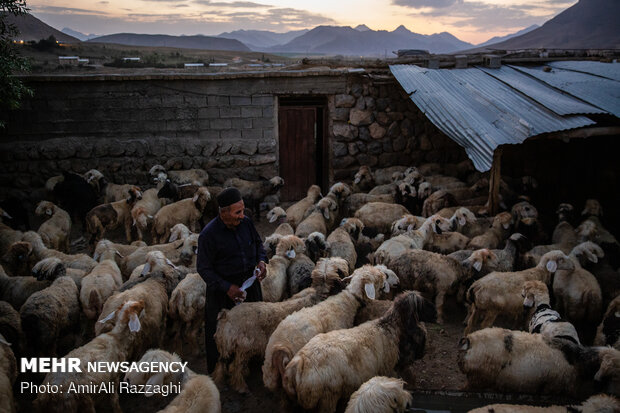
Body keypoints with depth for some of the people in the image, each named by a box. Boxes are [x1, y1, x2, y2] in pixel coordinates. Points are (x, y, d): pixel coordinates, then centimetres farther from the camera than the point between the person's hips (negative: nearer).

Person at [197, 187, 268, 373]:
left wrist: (262, 260, -5)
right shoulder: (209, 234, -21)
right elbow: (204, 268, -16)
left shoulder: (246, 223, -5)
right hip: (223, 288, -5)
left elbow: (258, 242, 14)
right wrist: (227, 288, -22)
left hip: (250, 283, 5)